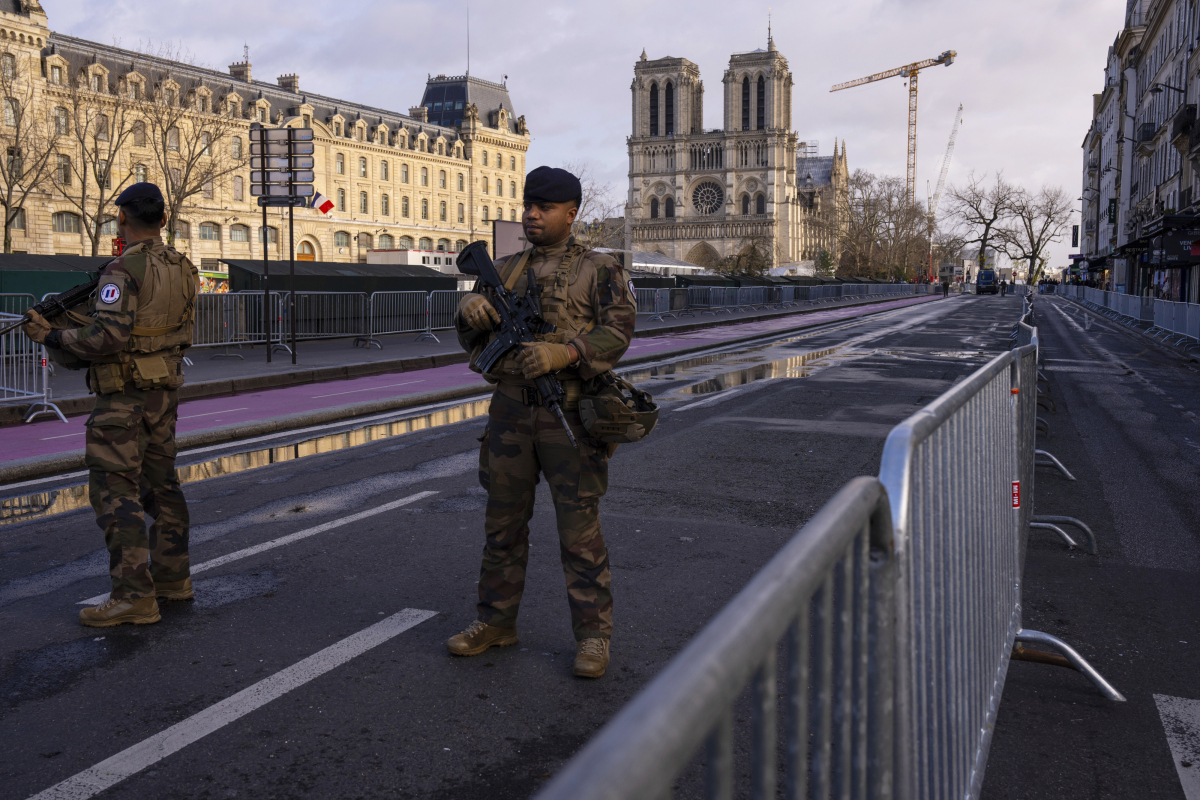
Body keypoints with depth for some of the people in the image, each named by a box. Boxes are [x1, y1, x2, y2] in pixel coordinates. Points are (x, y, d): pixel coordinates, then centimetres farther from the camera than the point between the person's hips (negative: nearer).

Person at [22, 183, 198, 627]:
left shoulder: (124, 270, -17)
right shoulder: (181, 268, 8)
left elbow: (108, 337, -25)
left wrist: (52, 337, -12)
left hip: (125, 393, -8)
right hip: (166, 388, 8)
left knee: (115, 490, -4)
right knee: (160, 481, 16)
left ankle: (134, 596, -5)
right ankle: (172, 577, 23)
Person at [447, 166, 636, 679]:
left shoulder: (598, 269, 0)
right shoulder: (504, 270, 13)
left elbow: (616, 330, -12)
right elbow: (471, 338, 12)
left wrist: (561, 353, -28)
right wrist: (469, 309, -11)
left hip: (569, 415, -4)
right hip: (510, 411, 5)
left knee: (579, 528, -1)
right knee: (503, 524, 12)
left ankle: (593, 635, 11)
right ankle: (496, 622, 27)